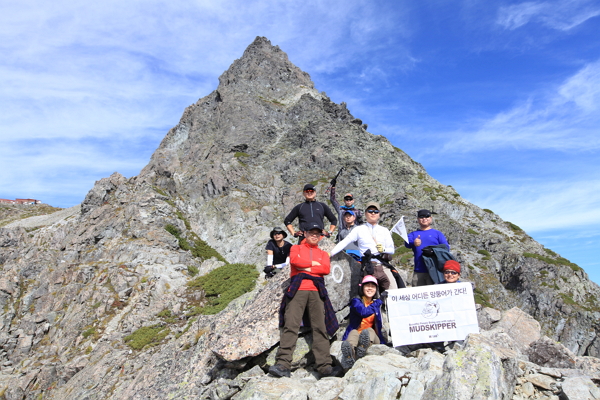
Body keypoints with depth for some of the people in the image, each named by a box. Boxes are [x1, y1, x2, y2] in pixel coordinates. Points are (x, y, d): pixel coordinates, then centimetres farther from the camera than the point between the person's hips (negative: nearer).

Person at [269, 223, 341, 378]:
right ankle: (283, 364, -17)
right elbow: (294, 260, -2)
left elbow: (326, 269, 4)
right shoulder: (296, 248, 22)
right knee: (290, 326, -12)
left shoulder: (323, 254, 26)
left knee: (320, 328, -6)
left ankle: (325, 366, -9)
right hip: (298, 290, -2)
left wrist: (305, 268, -2)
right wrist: (313, 264, 3)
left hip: (317, 292, 2)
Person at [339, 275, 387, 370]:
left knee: (370, 330, -29)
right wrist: (376, 305, -5)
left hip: (372, 337, 3)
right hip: (355, 334, -3)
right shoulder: (356, 301, 4)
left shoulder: (377, 303, 17)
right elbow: (363, 312, -18)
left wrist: (383, 342, 13)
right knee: (354, 332, -35)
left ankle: (362, 349, -66)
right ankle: (349, 357, -68)